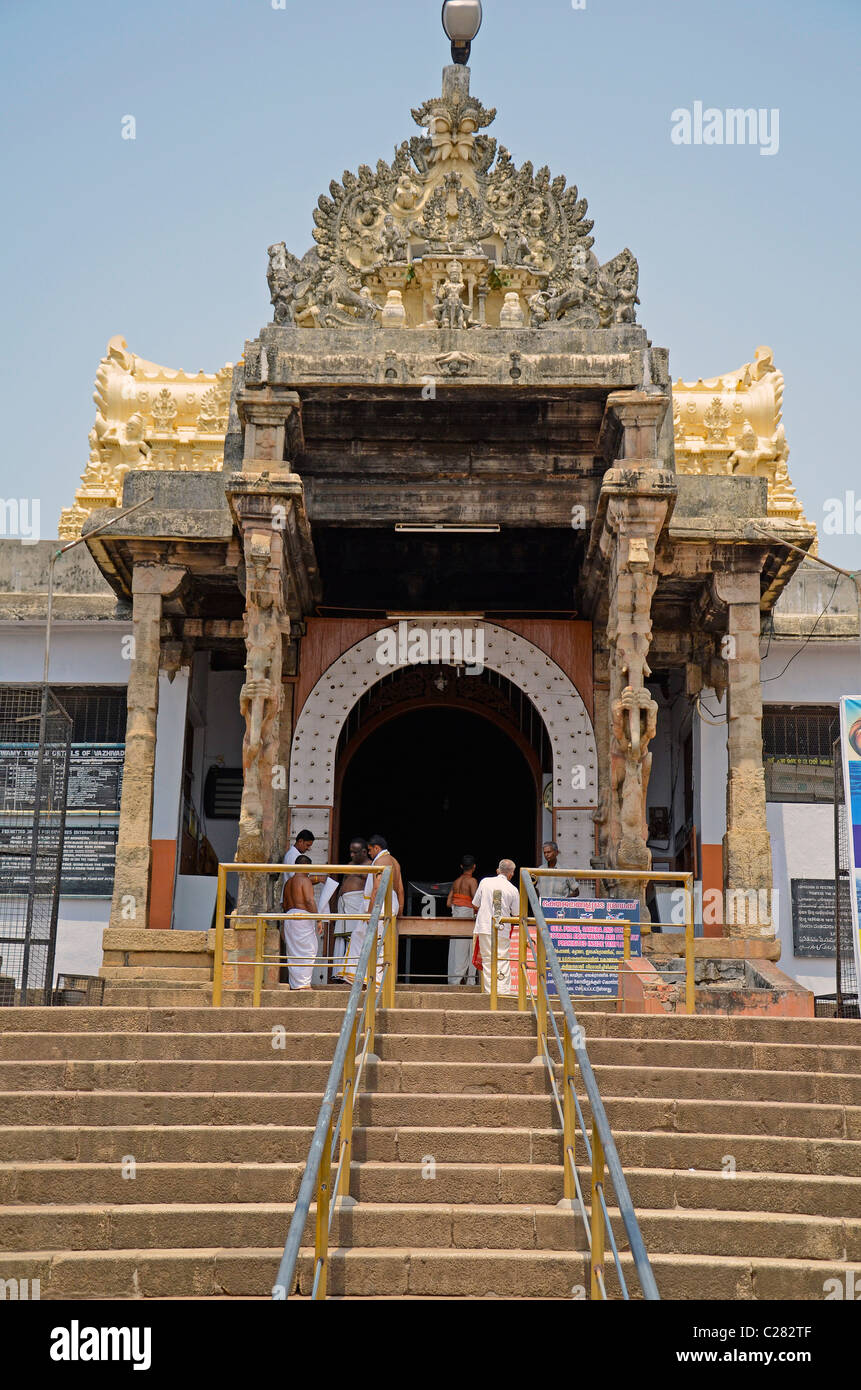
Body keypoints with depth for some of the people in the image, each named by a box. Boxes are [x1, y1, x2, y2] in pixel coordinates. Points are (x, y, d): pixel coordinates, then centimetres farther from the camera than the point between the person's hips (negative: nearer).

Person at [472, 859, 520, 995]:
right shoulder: (512, 890, -2)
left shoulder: (485, 882, 1)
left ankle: (489, 991, 7)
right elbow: (517, 915, 3)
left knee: (487, 960, 7)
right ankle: (503, 990, -1)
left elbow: (475, 905, 7)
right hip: (503, 929, -1)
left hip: (484, 927, 2)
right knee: (503, 961, 4)